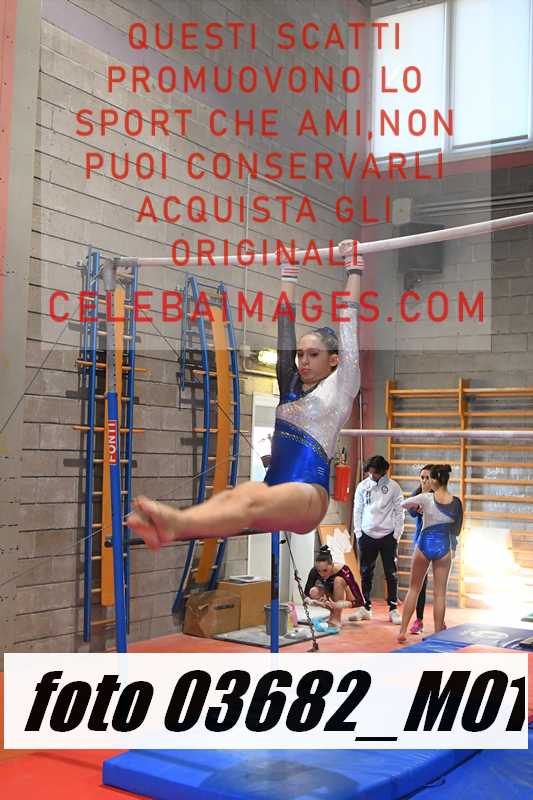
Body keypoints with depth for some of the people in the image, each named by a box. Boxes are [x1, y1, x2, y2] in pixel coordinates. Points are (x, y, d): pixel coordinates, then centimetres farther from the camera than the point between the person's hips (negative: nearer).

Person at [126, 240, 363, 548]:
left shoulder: (340, 387, 11)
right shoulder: (291, 384, 25)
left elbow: (348, 321, 10)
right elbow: (286, 323, 26)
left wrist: (354, 269, 13)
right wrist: (289, 273, 29)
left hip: (307, 494, -5)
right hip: (274, 486, 5)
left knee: (251, 501, -36)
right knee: (232, 496, -30)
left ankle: (176, 524, -64)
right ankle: (164, 526, -59)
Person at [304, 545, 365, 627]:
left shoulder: (343, 570, -35)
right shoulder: (314, 571, -26)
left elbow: (360, 601, -38)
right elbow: (305, 595, -19)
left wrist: (338, 605, -53)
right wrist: (311, 601, -42)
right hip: (330, 595, 3)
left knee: (338, 580, -34)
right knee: (313, 592, -28)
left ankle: (336, 618, -24)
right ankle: (333, 613, -4)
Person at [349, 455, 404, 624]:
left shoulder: (393, 487, -4)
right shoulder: (362, 486, 2)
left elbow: (399, 512, -2)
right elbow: (357, 511, 6)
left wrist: (397, 534, -6)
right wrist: (358, 532, 1)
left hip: (388, 536, -2)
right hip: (367, 536, 2)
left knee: (391, 574, 1)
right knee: (366, 573, 7)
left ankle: (393, 609, 7)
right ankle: (365, 608, 15)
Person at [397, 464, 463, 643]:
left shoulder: (426, 498, -10)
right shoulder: (456, 503, -4)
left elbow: (403, 503, 7)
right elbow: (456, 530, 5)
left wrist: (417, 506, 24)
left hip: (424, 545, -1)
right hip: (444, 547, 1)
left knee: (414, 589, 12)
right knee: (440, 593, 8)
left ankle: (402, 631, 12)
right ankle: (438, 633, 10)